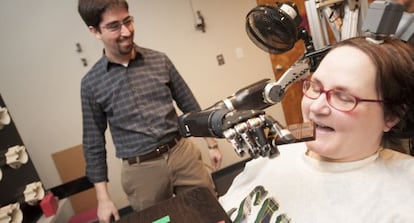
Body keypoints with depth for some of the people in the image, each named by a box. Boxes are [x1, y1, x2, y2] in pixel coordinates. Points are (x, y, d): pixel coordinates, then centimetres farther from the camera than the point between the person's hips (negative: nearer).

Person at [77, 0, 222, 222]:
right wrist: (102, 197, 2)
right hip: (141, 170, -1)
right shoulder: (91, 83, -2)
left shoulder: (159, 60, 2)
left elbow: (190, 105, 10)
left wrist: (211, 144, 11)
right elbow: (93, 142, 2)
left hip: (183, 154, 2)